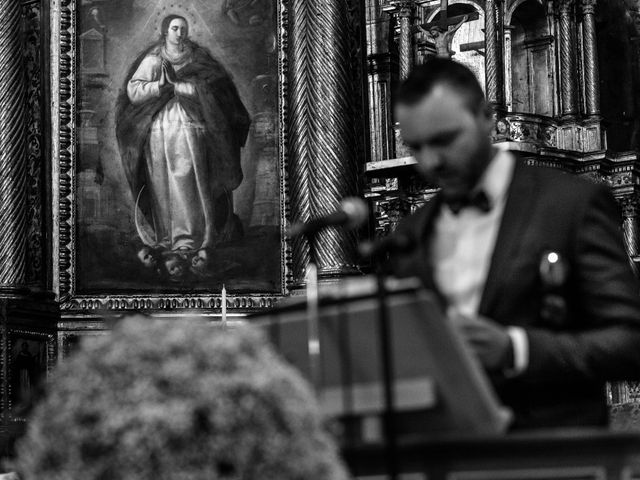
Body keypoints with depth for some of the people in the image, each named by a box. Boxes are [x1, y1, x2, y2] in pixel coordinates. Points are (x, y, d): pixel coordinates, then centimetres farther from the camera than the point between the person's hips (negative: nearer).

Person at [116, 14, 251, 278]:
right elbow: (133, 91, -2)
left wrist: (175, 83, -10)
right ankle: (161, 239, 6)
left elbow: (205, 89, -6)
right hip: (159, 131, 1)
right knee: (161, 186, 0)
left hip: (189, 131, -1)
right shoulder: (152, 60, 9)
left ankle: (188, 241, -7)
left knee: (188, 186, -9)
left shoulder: (197, 59, 8)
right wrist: (161, 85, -13)